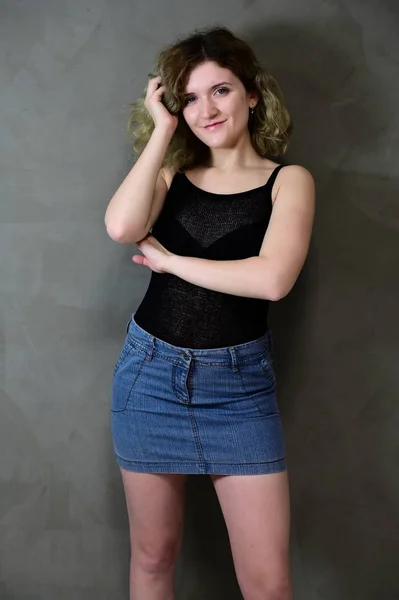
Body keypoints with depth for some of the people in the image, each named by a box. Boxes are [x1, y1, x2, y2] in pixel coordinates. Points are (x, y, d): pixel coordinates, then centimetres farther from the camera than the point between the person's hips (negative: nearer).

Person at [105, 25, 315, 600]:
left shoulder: (289, 180, 0)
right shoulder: (172, 175, 8)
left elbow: (272, 279, -19)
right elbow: (122, 226, -15)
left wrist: (169, 260, -9)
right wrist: (163, 129, -5)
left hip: (239, 382, -2)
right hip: (150, 371, 3)